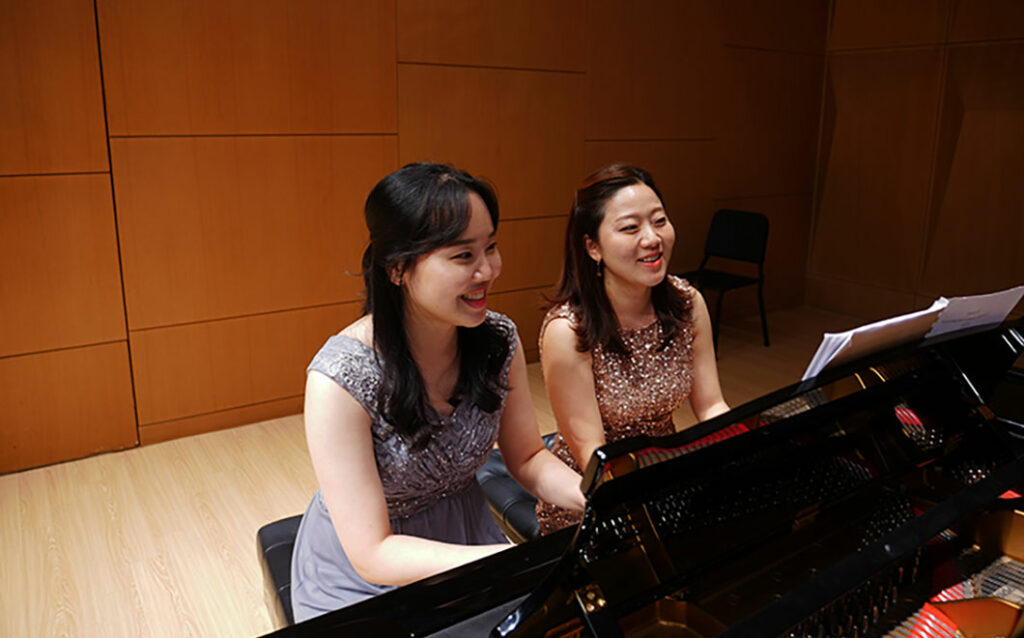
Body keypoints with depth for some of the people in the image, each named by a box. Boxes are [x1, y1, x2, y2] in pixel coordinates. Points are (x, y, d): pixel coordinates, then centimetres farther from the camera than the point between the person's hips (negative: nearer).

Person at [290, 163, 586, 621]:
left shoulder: (500, 340, -12)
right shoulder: (340, 380, -28)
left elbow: (527, 458, 0)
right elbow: (373, 553, -25)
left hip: (466, 540, 5)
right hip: (360, 579, -4)